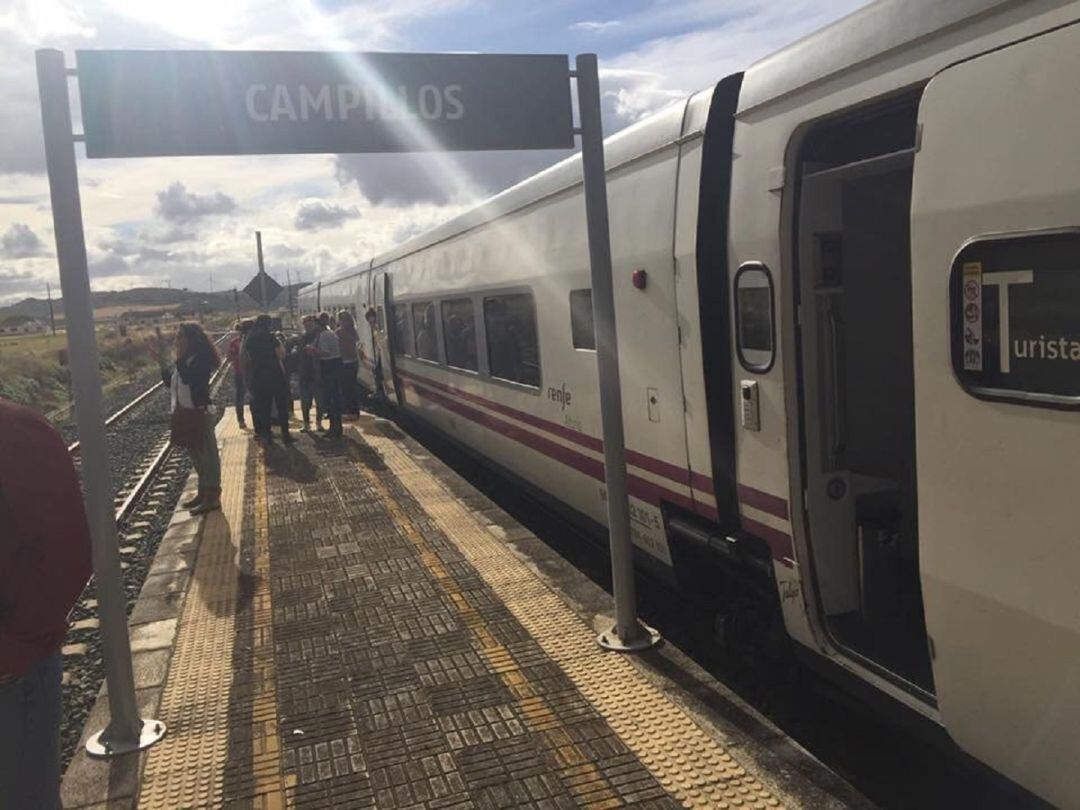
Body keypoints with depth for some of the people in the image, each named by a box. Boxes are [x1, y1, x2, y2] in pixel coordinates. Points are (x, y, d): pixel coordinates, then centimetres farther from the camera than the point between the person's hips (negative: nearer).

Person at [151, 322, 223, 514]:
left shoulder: (201, 358, -15)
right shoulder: (184, 360, 12)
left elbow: (188, 378, -30)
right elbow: (170, 382, 13)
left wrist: (178, 358, -25)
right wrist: (161, 361, 5)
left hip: (199, 413, -9)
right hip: (183, 413, 9)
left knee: (207, 455, -2)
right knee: (197, 456, 17)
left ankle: (213, 496, 4)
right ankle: (203, 493, 28)